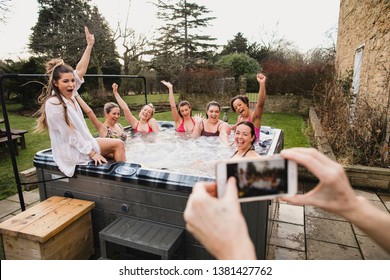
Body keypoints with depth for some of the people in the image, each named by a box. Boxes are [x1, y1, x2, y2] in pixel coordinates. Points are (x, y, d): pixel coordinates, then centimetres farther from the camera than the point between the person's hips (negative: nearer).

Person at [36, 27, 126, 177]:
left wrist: (89, 46, 3)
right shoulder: (53, 104, -20)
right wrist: (92, 152, -18)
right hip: (71, 151, -8)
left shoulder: (68, 95, 3)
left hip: (80, 143, 8)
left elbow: (80, 70, 4)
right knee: (118, 144, -10)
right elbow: (70, 136, -19)